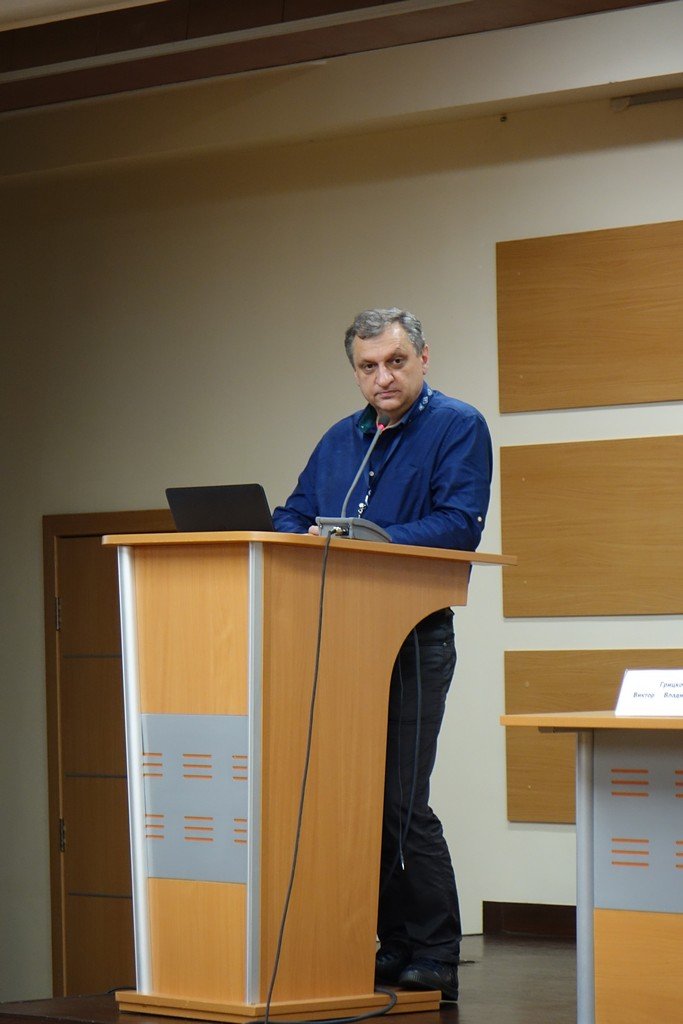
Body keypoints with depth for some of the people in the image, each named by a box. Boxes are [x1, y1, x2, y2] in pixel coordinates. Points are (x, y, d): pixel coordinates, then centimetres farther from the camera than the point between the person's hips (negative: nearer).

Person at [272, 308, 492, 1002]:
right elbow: (293, 516, 18)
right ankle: (392, 945, 15)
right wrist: (296, 539, -6)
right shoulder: (340, 439, 19)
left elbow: (458, 525, -14)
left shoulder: (458, 427, -2)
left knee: (402, 803, -9)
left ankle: (435, 957, -1)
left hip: (413, 638, -7)